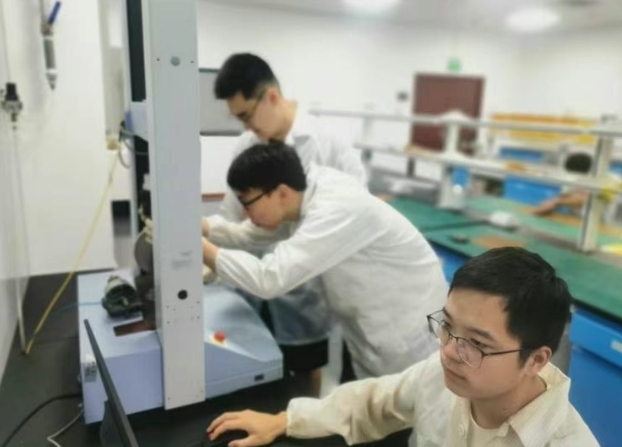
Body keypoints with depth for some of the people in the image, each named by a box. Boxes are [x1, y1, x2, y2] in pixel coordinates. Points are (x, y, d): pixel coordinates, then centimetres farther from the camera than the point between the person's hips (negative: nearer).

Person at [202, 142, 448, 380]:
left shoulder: (337, 212, -34)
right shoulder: (303, 195, -7)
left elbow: (269, 279, -40)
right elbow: (246, 234, 4)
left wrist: (201, 248, -30)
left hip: (407, 335, -8)